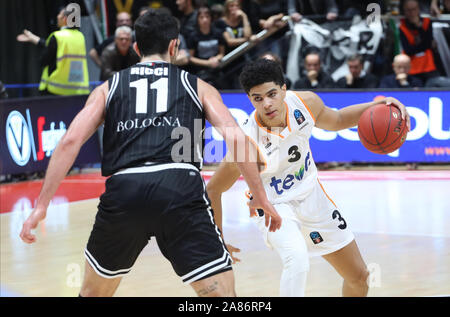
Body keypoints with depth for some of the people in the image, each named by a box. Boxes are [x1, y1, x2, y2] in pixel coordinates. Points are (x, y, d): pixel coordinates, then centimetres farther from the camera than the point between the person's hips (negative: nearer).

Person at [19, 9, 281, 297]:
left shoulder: (109, 88, 23)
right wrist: (262, 198, 14)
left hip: (123, 190, 2)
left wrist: (42, 205, 9)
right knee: (222, 294, 2)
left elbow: (70, 141, 10)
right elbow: (237, 139, 8)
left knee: (94, 292, 25)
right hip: (181, 187, -2)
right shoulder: (197, 87, 21)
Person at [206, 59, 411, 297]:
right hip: (274, 206, -6)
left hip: (312, 196, 6)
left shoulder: (305, 103, -18)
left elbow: (336, 120, 6)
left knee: (359, 277, 14)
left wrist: (373, 107, -9)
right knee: (297, 260, -37)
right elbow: (213, 190, -20)